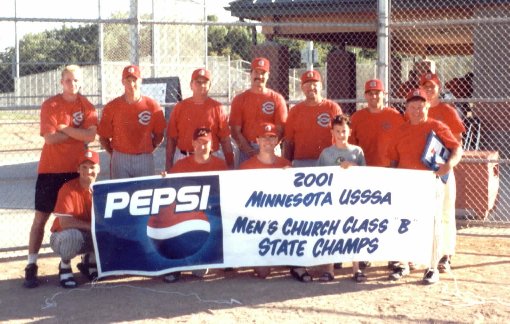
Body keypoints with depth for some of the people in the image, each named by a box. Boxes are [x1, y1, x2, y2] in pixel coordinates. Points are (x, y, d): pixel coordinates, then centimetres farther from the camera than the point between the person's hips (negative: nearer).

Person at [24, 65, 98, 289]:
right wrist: (78, 133, -10)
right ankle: (31, 267, -1)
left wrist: (65, 128, -15)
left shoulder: (87, 106, 3)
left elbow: (91, 136, -12)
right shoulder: (50, 105, -6)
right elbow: (50, 138, -17)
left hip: (77, 169, 3)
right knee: (41, 217, -2)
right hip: (51, 169, -3)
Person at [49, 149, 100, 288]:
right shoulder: (68, 189, -20)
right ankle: (65, 266, -6)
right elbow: (64, 222, -27)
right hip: (63, 238, -5)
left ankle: (89, 260, 10)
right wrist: (92, 226, -25)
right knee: (73, 235, -39)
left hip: (90, 238, 5)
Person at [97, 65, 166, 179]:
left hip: (144, 159, 1)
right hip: (120, 160, 0)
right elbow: (103, 137, 5)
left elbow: (159, 134, 7)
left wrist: (148, 149, 2)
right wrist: (114, 153, 1)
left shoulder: (152, 105, 0)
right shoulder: (112, 107, 0)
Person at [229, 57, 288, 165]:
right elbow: (235, 130, 1)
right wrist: (249, 150, -13)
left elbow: (280, 130, 1)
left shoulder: (277, 99, 7)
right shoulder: (239, 99, 7)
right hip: (246, 150, 0)